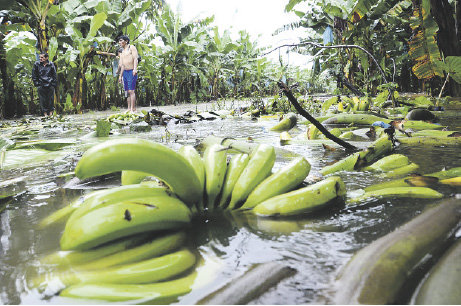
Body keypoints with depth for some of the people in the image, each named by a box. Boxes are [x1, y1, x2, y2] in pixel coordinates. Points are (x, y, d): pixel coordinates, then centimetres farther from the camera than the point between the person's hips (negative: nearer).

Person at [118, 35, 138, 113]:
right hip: (125, 72, 7)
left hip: (132, 72, -7)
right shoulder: (122, 52, 24)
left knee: (131, 91, -14)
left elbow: (135, 58, -10)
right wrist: (120, 76, 20)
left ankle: (133, 109, -17)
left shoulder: (132, 47, 3)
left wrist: (135, 69, -25)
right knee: (128, 91, 4)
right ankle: (129, 109, 5)